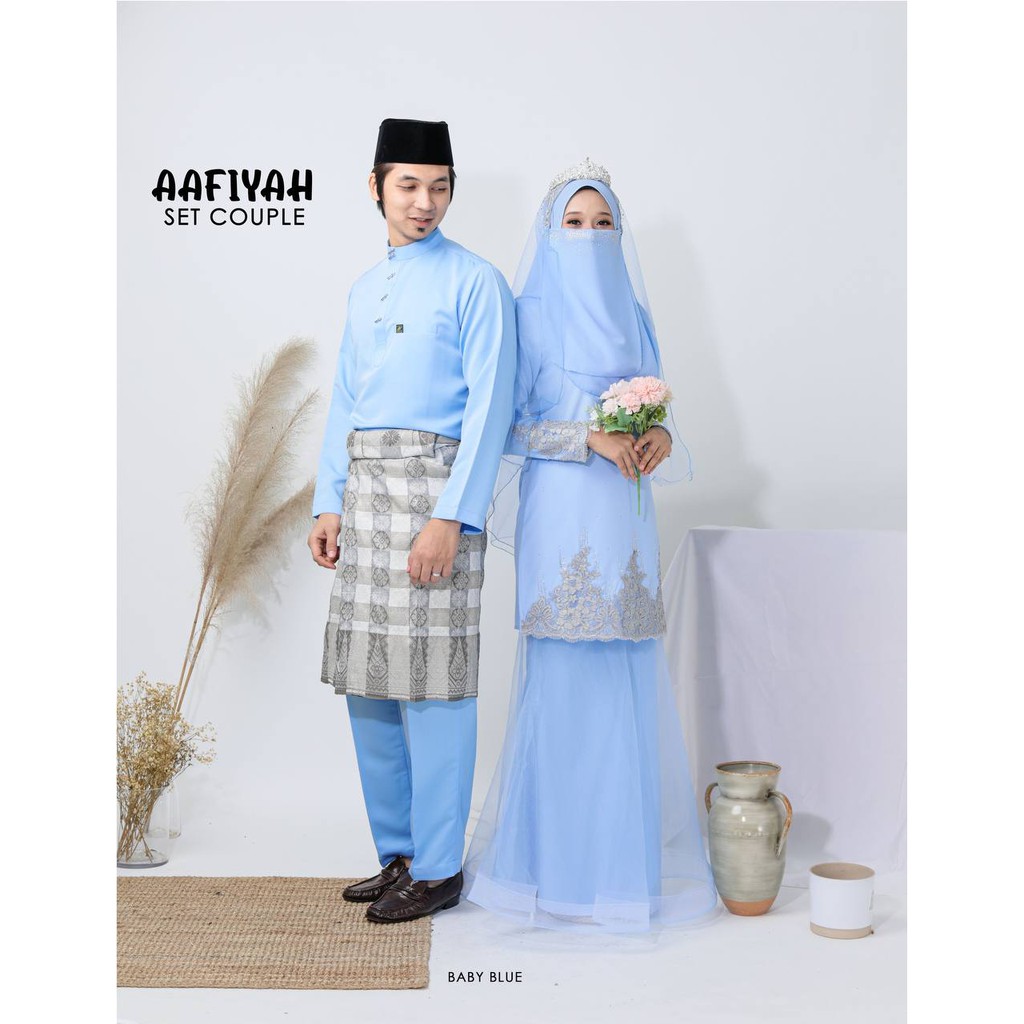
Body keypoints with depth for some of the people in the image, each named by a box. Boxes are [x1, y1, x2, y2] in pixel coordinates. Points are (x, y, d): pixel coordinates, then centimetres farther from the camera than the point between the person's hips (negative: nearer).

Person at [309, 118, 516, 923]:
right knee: (368, 683, 10)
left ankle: (437, 869, 8)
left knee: (432, 683, -4)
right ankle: (396, 852, 24)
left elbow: (490, 406, -10)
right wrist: (328, 505, 11)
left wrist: (450, 519, -17)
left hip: (436, 487, -7)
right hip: (364, 489, 7)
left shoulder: (475, 283, -3)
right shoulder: (365, 288, 18)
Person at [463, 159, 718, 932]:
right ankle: (558, 859, 8)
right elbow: (510, 427, -5)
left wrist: (658, 439, -5)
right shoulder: (531, 315, -1)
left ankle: (628, 849, 16)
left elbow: (650, 413, 17)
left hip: (625, 511, 5)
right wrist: (592, 438, -17)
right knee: (563, 676, -4)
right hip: (561, 510, -5)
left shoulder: (631, 316, 14)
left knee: (629, 678, 5)